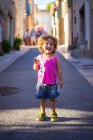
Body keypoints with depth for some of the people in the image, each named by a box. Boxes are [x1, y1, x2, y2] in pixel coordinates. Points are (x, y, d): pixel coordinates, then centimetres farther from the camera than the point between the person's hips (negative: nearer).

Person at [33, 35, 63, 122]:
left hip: (52, 83, -1)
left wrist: (60, 80, 0)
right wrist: (35, 63, -16)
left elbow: (59, 70, 1)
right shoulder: (39, 57, 0)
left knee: (52, 98, 7)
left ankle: (53, 113, 23)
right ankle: (42, 113, 25)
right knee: (42, 98, 10)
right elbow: (36, 69, 4)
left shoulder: (55, 58, -3)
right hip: (42, 82, 1)